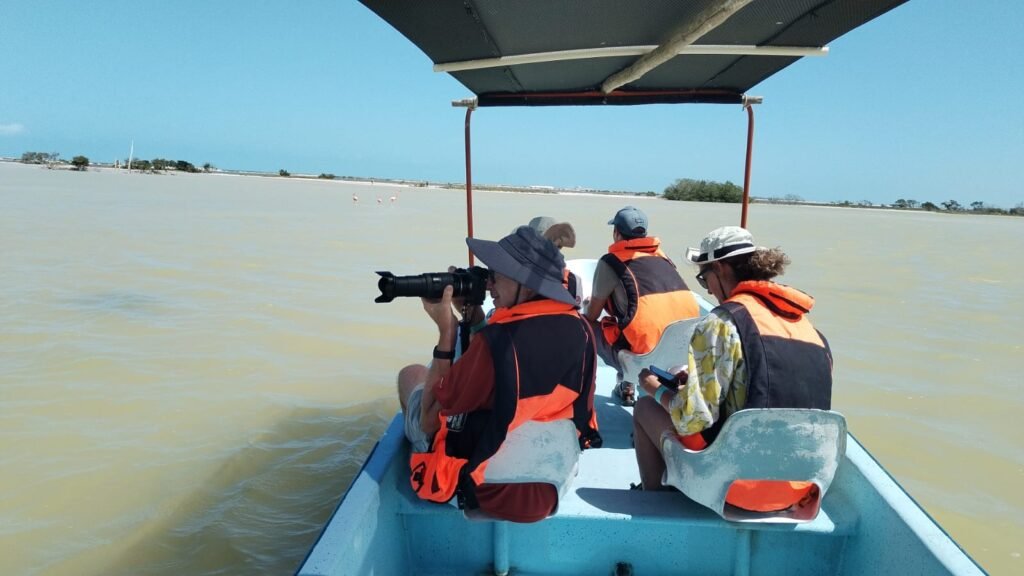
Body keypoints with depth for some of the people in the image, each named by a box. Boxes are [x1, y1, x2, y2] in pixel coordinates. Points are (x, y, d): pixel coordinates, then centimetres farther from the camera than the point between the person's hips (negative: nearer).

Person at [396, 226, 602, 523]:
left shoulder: (497, 338, -29)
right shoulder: (580, 330, -9)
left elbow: (430, 420, -18)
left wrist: (446, 330, -15)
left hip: (488, 490, -6)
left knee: (411, 374, 15)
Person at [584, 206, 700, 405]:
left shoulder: (611, 262, 1)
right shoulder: (662, 258, 17)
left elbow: (591, 317, 11)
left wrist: (591, 304, 35)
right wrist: (606, 299, 46)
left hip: (645, 355, -6)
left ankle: (626, 383, 9)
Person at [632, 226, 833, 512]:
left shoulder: (722, 322, -15)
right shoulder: (808, 325, 6)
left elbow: (694, 418, -18)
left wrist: (658, 391, 3)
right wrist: (695, 380, 17)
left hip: (742, 486, -7)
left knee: (646, 407, 13)